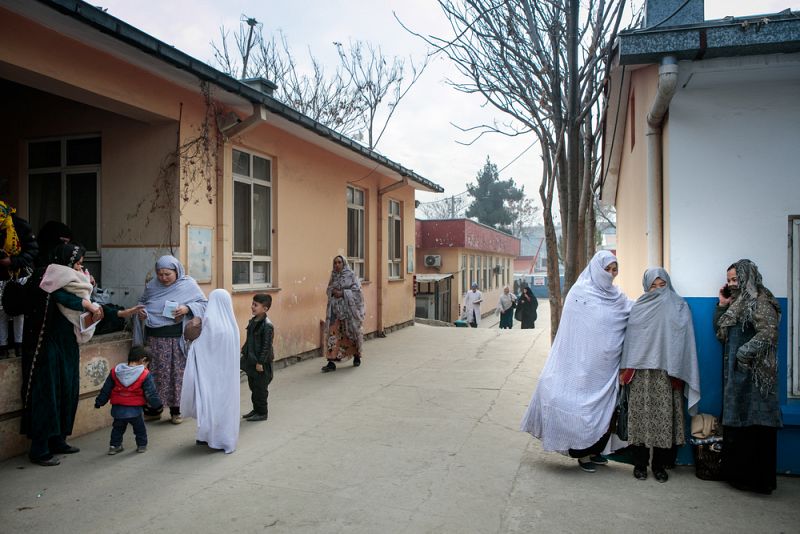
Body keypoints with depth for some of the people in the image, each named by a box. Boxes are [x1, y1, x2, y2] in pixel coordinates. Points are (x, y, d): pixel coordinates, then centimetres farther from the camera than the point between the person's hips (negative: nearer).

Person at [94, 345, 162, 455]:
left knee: (117, 428, 25)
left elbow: (105, 390, 7)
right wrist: (157, 404, 3)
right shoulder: (145, 375, -13)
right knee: (140, 428, 18)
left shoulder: (115, 372, 1)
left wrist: (99, 402, 19)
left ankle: (114, 445, 27)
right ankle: (142, 445, 24)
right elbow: (151, 393, -9)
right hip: (135, 410, -3)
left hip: (118, 409, 3)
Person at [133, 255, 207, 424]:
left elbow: (204, 303, -2)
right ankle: (153, 409, 24)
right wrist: (141, 311, 0)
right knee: (154, 372, 10)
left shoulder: (188, 285, -4)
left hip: (176, 338, -3)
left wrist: (187, 308, -18)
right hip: (154, 337, 3)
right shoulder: (152, 285, 6)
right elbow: (142, 301, 22)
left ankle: (176, 410, 17)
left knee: (177, 373, 3)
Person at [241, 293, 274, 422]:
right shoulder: (253, 321, 7)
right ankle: (256, 409, 31)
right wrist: (244, 352, 17)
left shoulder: (267, 325, -19)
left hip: (261, 363, -9)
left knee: (260, 388, 2)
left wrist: (260, 362, -20)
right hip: (251, 361, 9)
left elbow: (266, 345, -20)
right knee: (253, 386, 18)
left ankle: (262, 413, 14)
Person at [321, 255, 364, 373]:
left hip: (348, 308, -4)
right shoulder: (333, 276, 12)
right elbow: (328, 290, 17)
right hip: (335, 309, 4)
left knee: (351, 332, 8)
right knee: (333, 334, -5)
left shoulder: (351, 275, -3)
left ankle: (357, 356, 29)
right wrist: (333, 291, -6)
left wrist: (342, 293, -18)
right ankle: (332, 362, -6)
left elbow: (356, 290, -9)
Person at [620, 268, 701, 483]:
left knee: (665, 417, 1)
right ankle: (639, 463, 14)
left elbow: (684, 340, 1)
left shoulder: (679, 307, 5)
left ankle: (660, 464, 15)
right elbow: (630, 339, 8)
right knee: (640, 415, 2)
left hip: (667, 372, 0)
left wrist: (678, 371, -7)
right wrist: (626, 369, 2)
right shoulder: (639, 308, 8)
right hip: (641, 372, 1)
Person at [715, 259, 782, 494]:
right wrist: (723, 305, 11)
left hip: (753, 373, -9)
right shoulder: (737, 304, 18)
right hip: (735, 373, 9)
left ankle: (757, 479, 3)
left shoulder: (761, 302, -8)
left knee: (753, 424, -5)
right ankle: (739, 474, 17)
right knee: (736, 422, 10)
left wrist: (744, 354, -21)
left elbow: (767, 333, -19)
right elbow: (720, 332, 18)